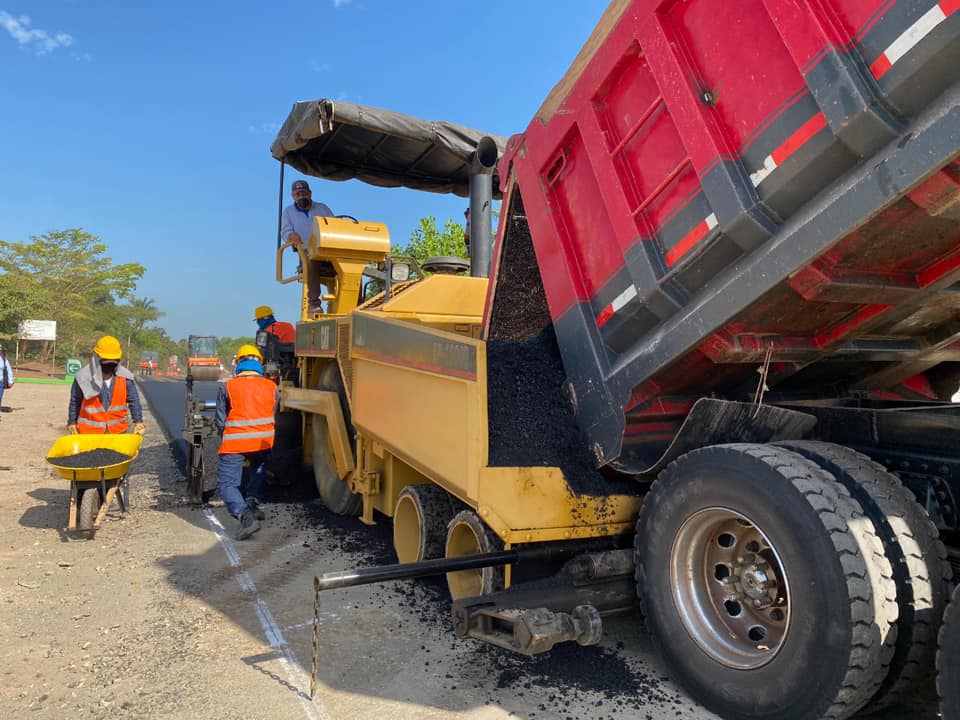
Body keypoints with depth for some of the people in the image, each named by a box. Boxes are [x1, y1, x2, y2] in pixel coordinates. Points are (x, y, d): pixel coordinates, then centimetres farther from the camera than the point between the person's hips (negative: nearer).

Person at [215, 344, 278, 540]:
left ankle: (245, 515, -21)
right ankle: (252, 502, 11)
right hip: (263, 441, 3)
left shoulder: (227, 387, 2)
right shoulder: (272, 387, 7)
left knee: (226, 484, 2)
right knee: (259, 471, 31)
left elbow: (220, 421, 5)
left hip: (234, 443, -3)